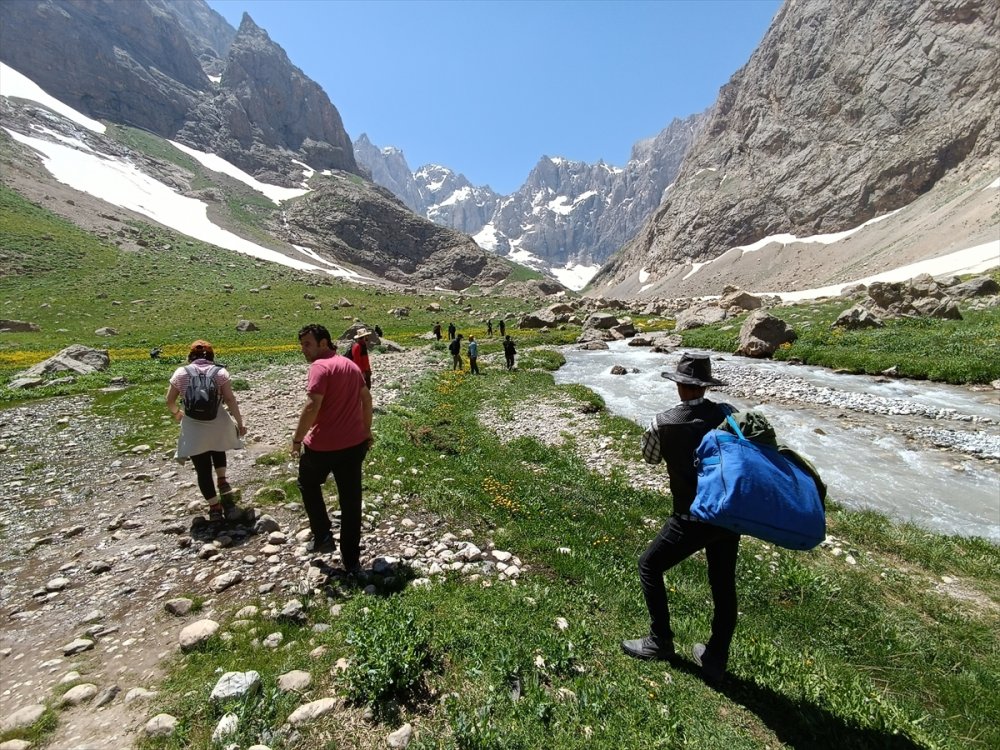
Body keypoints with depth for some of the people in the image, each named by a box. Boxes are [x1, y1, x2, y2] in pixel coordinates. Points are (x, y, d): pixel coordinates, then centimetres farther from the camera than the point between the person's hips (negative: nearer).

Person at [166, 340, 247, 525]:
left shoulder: (181, 373, 3)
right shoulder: (220, 372, -1)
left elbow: (169, 401, 9)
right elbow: (230, 400, -7)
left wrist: (176, 413, 29)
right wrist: (240, 422, 0)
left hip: (193, 429, 0)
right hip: (218, 425, 1)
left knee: (203, 470, 9)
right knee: (218, 451, 33)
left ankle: (215, 508, 12)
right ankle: (222, 481, 12)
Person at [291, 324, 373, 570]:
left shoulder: (320, 366, -14)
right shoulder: (351, 364, 11)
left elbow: (312, 406, -23)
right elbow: (366, 399, 16)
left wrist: (297, 439, -12)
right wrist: (366, 430, 24)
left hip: (323, 445, -6)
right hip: (356, 443, 7)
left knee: (308, 484, 25)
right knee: (351, 501, 13)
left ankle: (323, 536, 25)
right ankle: (352, 560, 23)